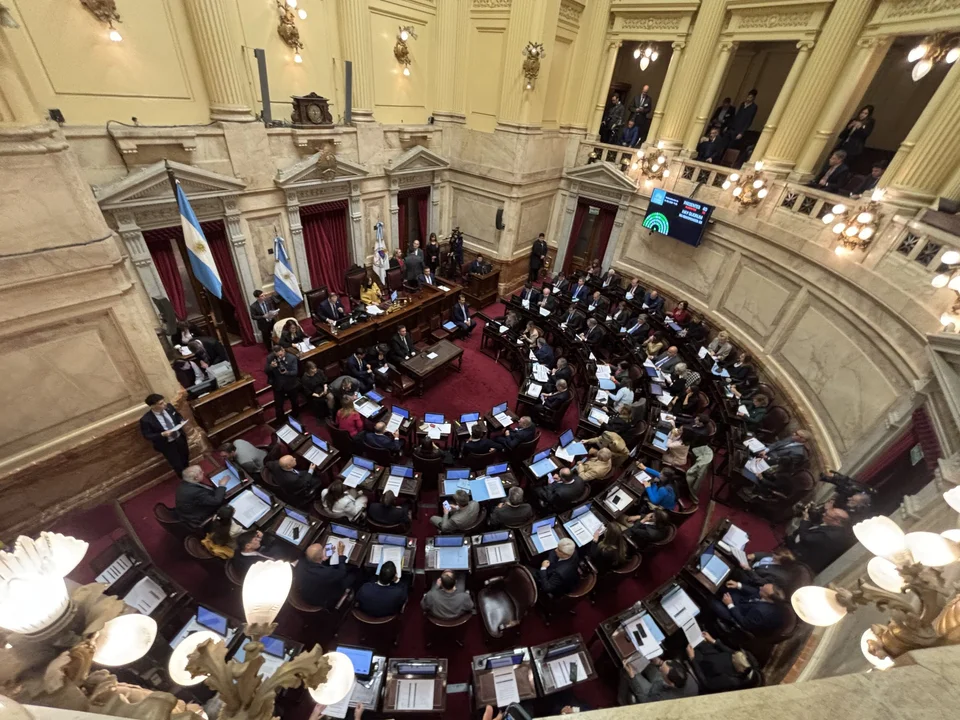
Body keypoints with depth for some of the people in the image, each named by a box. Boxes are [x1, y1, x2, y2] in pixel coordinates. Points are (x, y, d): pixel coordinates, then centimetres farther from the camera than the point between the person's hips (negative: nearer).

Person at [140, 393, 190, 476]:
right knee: (177, 465, 12)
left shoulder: (169, 407, -14)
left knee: (185, 459, 28)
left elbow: (178, 415, 6)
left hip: (180, 438, 5)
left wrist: (181, 421, -15)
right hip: (167, 445, -5)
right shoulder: (146, 419, -28)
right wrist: (162, 434, -32)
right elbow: (147, 436, -18)